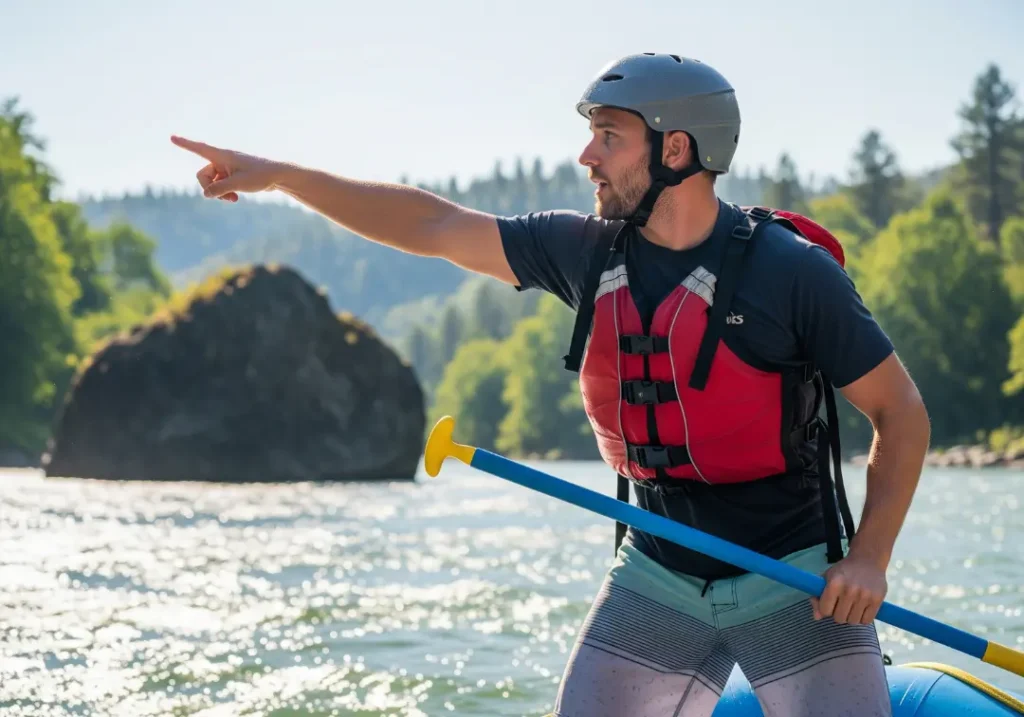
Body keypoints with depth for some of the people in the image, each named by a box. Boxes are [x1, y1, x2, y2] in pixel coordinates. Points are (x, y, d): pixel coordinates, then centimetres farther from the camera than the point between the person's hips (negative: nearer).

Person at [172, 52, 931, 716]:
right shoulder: (589, 253, 0)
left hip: (795, 580, -5)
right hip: (658, 578, 5)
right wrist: (279, 175, 8)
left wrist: (869, 557, -17)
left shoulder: (791, 270, -14)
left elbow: (902, 411, -8)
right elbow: (437, 226, 7)